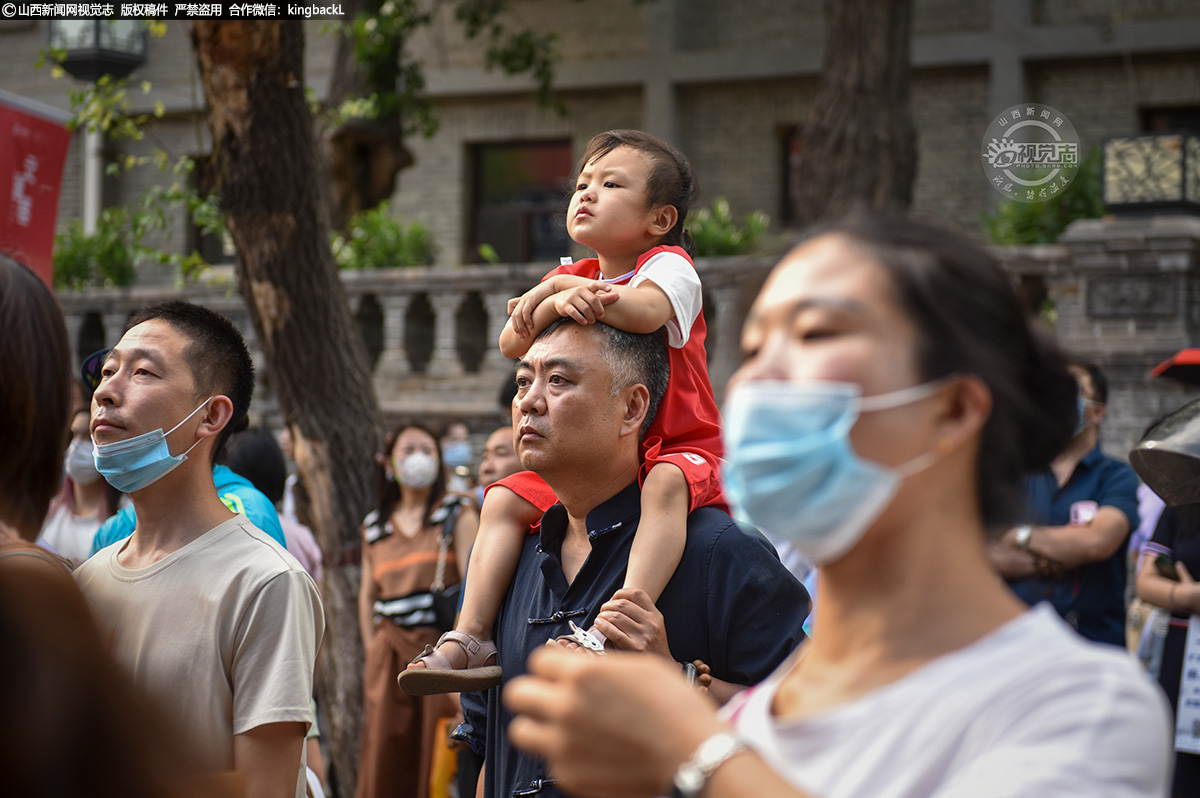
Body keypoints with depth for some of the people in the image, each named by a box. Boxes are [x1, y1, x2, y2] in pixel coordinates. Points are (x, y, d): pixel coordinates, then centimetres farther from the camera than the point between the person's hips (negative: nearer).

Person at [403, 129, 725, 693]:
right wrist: (557, 303, -24)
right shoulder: (572, 277, 12)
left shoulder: (669, 265, -8)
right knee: (505, 501, -4)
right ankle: (471, 639, -5)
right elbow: (513, 344, -4)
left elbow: (644, 312, -34)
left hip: (680, 448, -7)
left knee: (665, 484, -39)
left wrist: (559, 286, -21)